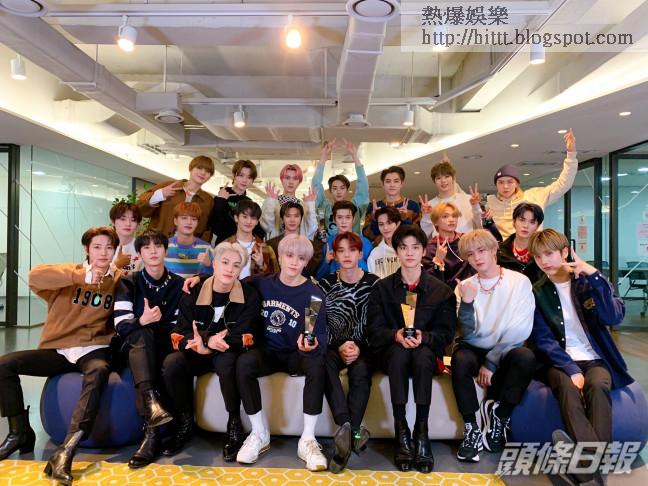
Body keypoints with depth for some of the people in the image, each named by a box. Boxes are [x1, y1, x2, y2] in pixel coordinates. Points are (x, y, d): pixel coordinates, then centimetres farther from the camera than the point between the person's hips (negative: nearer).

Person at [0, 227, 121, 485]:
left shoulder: (119, 279, 6)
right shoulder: (70, 273, 5)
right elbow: (36, 276, -15)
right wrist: (80, 276, -22)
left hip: (93, 350, -2)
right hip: (57, 351, 3)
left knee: (99, 371, -36)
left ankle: (65, 452, -39)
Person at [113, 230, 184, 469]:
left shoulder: (179, 284, 7)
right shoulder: (128, 283, 5)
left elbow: (179, 326, 5)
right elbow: (121, 326, -6)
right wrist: (142, 321, -26)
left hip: (164, 347, 0)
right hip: (136, 346, 0)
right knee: (142, 334, -35)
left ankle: (151, 432, -32)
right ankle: (151, 400, -51)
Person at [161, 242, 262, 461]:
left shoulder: (249, 295, -8)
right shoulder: (194, 291, -3)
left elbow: (245, 339, -14)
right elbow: (179, 336, -6)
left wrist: (208, 344, -28)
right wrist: (209, 339, -28)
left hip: (228, 354, -2)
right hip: (197, 353, 2)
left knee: (228, 362, -36)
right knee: (171, 363, -27)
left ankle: (235, 426, -15)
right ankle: (184, 423, -4)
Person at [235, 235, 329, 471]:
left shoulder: (314, 294, -6)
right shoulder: (262, 284, 2)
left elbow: (320, 334, -9)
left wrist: (312, 345, -33)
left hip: (297, 355, -1)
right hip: (268, 352, 2)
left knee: (318, 365, -34)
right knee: (243, 362, -31)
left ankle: (307, 440, -19)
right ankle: (260, 434, -12)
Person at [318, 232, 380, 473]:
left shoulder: (373, 283, 1)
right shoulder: (326, 284, 5)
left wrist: (359, 347, -15)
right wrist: (339, 346, -13)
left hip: (363, 347, -1)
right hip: (334, 346, 1)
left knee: (360, 370, -34)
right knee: (324, 363, -33)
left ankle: (346, 433, -32)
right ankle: (353, 430, -40)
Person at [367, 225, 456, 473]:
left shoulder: (441, 290, 7)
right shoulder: (382, 288, 8)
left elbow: (446, 331, 2)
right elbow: (373, 329, 2)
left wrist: (424, 337, -19)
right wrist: (395, 335, -20)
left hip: (426, 351, 0)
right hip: (391, 350, 0)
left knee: (422, 355, -35)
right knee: (400, 353, -35)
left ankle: (421, 432, -29)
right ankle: (401, 432, -29)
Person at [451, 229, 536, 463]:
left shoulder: (520, 282, -4)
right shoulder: (464, 286, 2)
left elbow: (521, 330, -12)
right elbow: (468, 334, -7)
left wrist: (491, 362, -17)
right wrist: (466, 302, -25)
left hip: (505, 350, -1)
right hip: (474, 348, 1)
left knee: (525, 357, -34)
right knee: (460, 360, -33)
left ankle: (498, 414, -10)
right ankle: (471, 427, -15)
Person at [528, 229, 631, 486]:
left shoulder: (589, 281, 5)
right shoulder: (536, 292, 4)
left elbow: (615, 317, -12)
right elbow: (543, 340, -4)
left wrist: (595, 276, -18)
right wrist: (571, 369, -19)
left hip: (595, 359, 1)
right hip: (559, 361, 0)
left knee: (597, 386, -33)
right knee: (567, 387, -33)